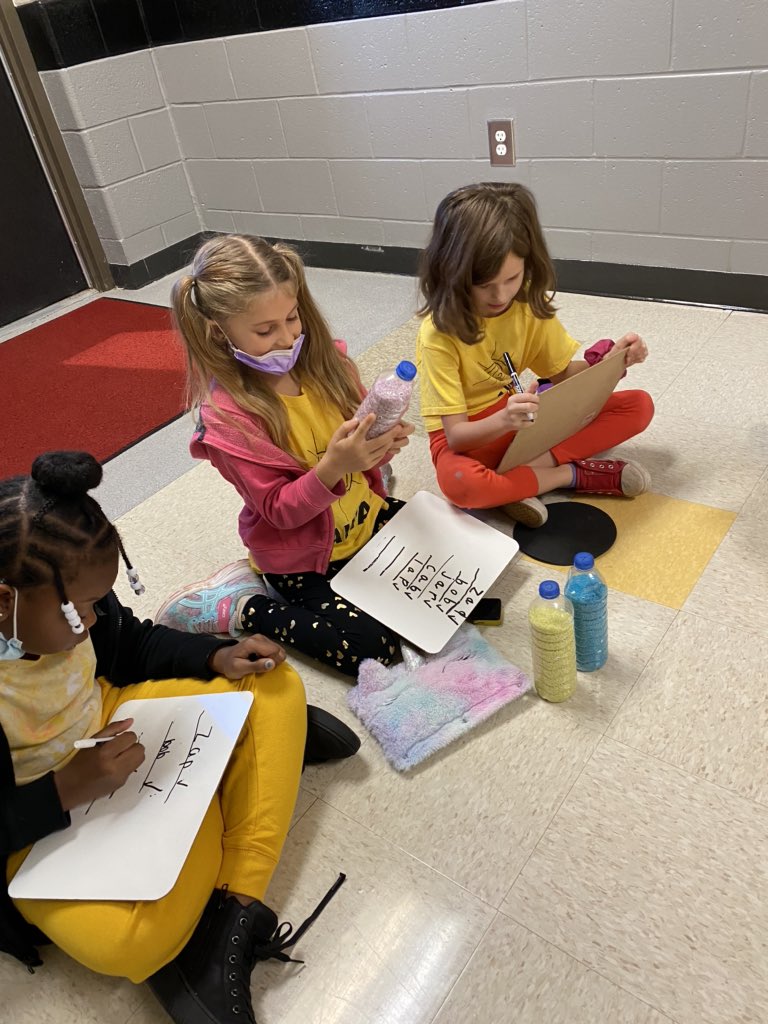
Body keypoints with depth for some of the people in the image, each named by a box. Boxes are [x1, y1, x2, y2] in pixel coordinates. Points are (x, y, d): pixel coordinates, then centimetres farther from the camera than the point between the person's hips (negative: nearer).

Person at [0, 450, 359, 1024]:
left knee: (275, 688, -2)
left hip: (114, 727, 7)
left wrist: (218, 658, -8)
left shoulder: (60, 598, -14)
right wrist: (65, 790, -29)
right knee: (129, 944, -32)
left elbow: (132, 645, 6)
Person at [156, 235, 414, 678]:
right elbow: (280, 510, -19)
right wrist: (333, 467, -37)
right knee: (373, 649, -18)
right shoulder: (228, 415, -21)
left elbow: (362, 424, 5)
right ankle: (246, 608, 2)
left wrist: (381, 444, -20)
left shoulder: (323, 360, -8)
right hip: (304, 558, -6)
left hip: (368, 517, 6)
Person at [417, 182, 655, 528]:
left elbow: (564, 373, 2)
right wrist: (504, 420, -46)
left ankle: (514, 478, -20)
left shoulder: (531, 304, -9)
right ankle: (576, 474, -17)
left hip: (524, 418, 6)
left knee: (639, 406, -6)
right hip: (469, 436, -5)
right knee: (460, 484, -41)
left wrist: (607, 362, -19)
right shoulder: (439, 333, -24)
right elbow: (456, 434, -25)